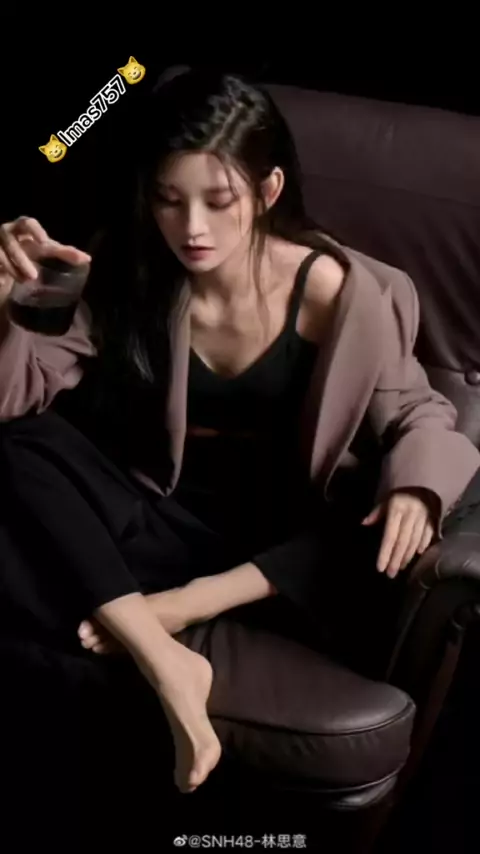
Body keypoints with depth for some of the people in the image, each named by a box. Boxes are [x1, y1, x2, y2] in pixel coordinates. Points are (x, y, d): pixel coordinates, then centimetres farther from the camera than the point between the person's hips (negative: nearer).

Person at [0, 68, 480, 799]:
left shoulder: (335, 292, -15)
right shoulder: (128, 274, -7)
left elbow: (416, 414, -7)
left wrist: (415, 487, -30)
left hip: (281, 539, 0)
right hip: (167, 522, 1)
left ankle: (184, 604, -26)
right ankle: (165, 662, -33)